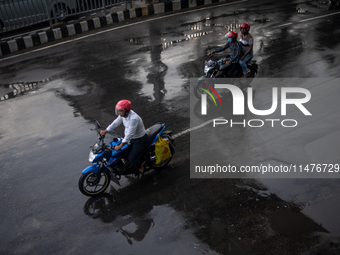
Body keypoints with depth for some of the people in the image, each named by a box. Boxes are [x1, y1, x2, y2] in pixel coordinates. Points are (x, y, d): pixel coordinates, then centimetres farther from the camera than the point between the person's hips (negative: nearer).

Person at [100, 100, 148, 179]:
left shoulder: (134, 119, -35)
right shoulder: (123, 114, -9)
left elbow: (129, 134, -36)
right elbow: (115, 123, 5)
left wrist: (120, 146, -34)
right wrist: (105, 131, 9)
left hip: (139, 140, -9)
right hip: (129, 137, 9)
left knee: (131, 158, -14)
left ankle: (140, 167, 19)